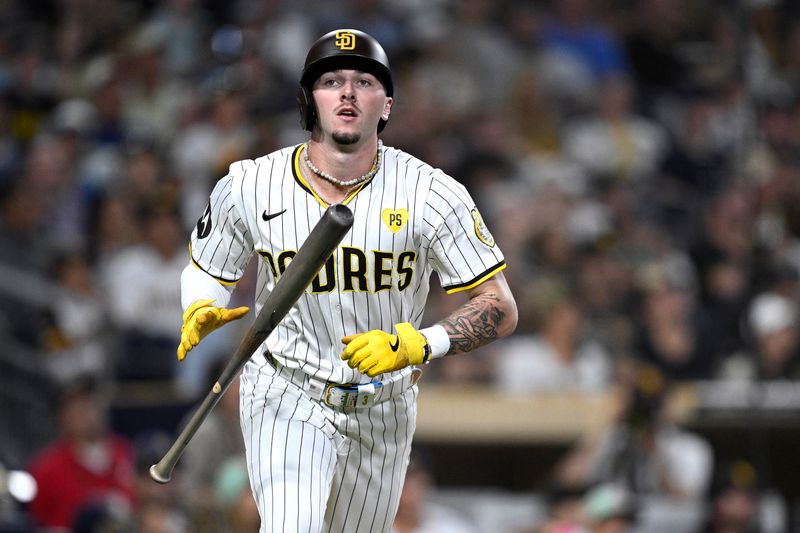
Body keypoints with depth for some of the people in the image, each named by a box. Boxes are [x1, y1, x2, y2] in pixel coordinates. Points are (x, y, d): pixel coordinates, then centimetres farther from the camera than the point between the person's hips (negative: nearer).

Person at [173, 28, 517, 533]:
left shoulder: (432, 195, -15)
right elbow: (207, 269, 9)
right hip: (287, 398, -2)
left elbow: (501, 310, -16)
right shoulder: (250, 186, -10)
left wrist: (417, 345, -31)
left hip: (384, 410, 2)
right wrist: (201, 313, -14)